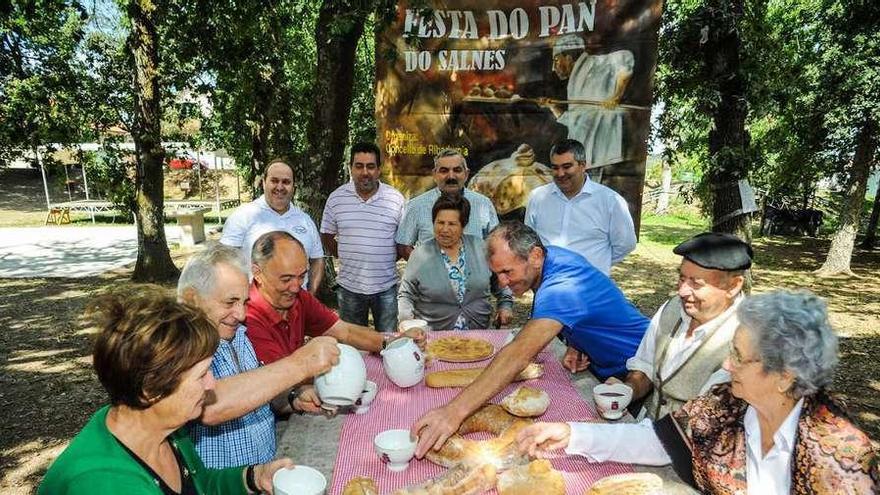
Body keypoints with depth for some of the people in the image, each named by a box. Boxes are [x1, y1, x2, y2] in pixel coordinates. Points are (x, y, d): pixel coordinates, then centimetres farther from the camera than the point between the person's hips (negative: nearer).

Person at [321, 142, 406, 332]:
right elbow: (327, 237, 9)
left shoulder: (396, 199, -3)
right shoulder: (336, 198, -1)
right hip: (349, 286, 1)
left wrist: (387, 259, -2)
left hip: (386, 287, -1)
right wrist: (347, 258, 1)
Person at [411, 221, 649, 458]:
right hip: (604, 367, 8)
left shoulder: (560, 289, -39)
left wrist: (456, 410, -58)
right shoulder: (551, 256, -10)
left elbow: (519, 354, -51)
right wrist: (575, 345, -13)